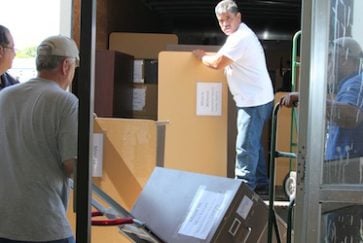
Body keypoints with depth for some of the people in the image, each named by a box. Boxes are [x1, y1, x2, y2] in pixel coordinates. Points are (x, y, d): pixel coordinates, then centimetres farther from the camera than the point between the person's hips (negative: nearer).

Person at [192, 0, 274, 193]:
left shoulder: (240, 38, -17)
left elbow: (217, 63, -17)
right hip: (256, 99, 11)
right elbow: (225, 60, 25)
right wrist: (207, 55, 14)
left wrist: (201, 55, 0)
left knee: (245, 145, -9)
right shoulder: (241, 35, 17)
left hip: (254, 100, -11)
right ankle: (260, 184, 24)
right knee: (253, 143, 17)